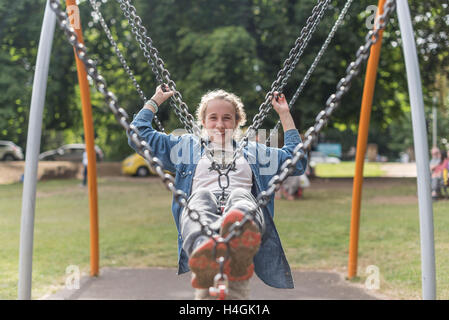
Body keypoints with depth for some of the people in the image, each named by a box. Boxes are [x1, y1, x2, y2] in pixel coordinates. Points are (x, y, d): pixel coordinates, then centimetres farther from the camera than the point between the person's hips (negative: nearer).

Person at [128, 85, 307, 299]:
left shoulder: (253, 151, 38)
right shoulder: (186, 146, 36)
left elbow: (296, 161, 36)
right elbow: (138, 134, 34)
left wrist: (285, 114, 39)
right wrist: (156, 101, 41)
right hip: (199, 204, 0)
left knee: (241, 196, -38)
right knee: (201, 197, -39)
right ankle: (206, 254, -74)